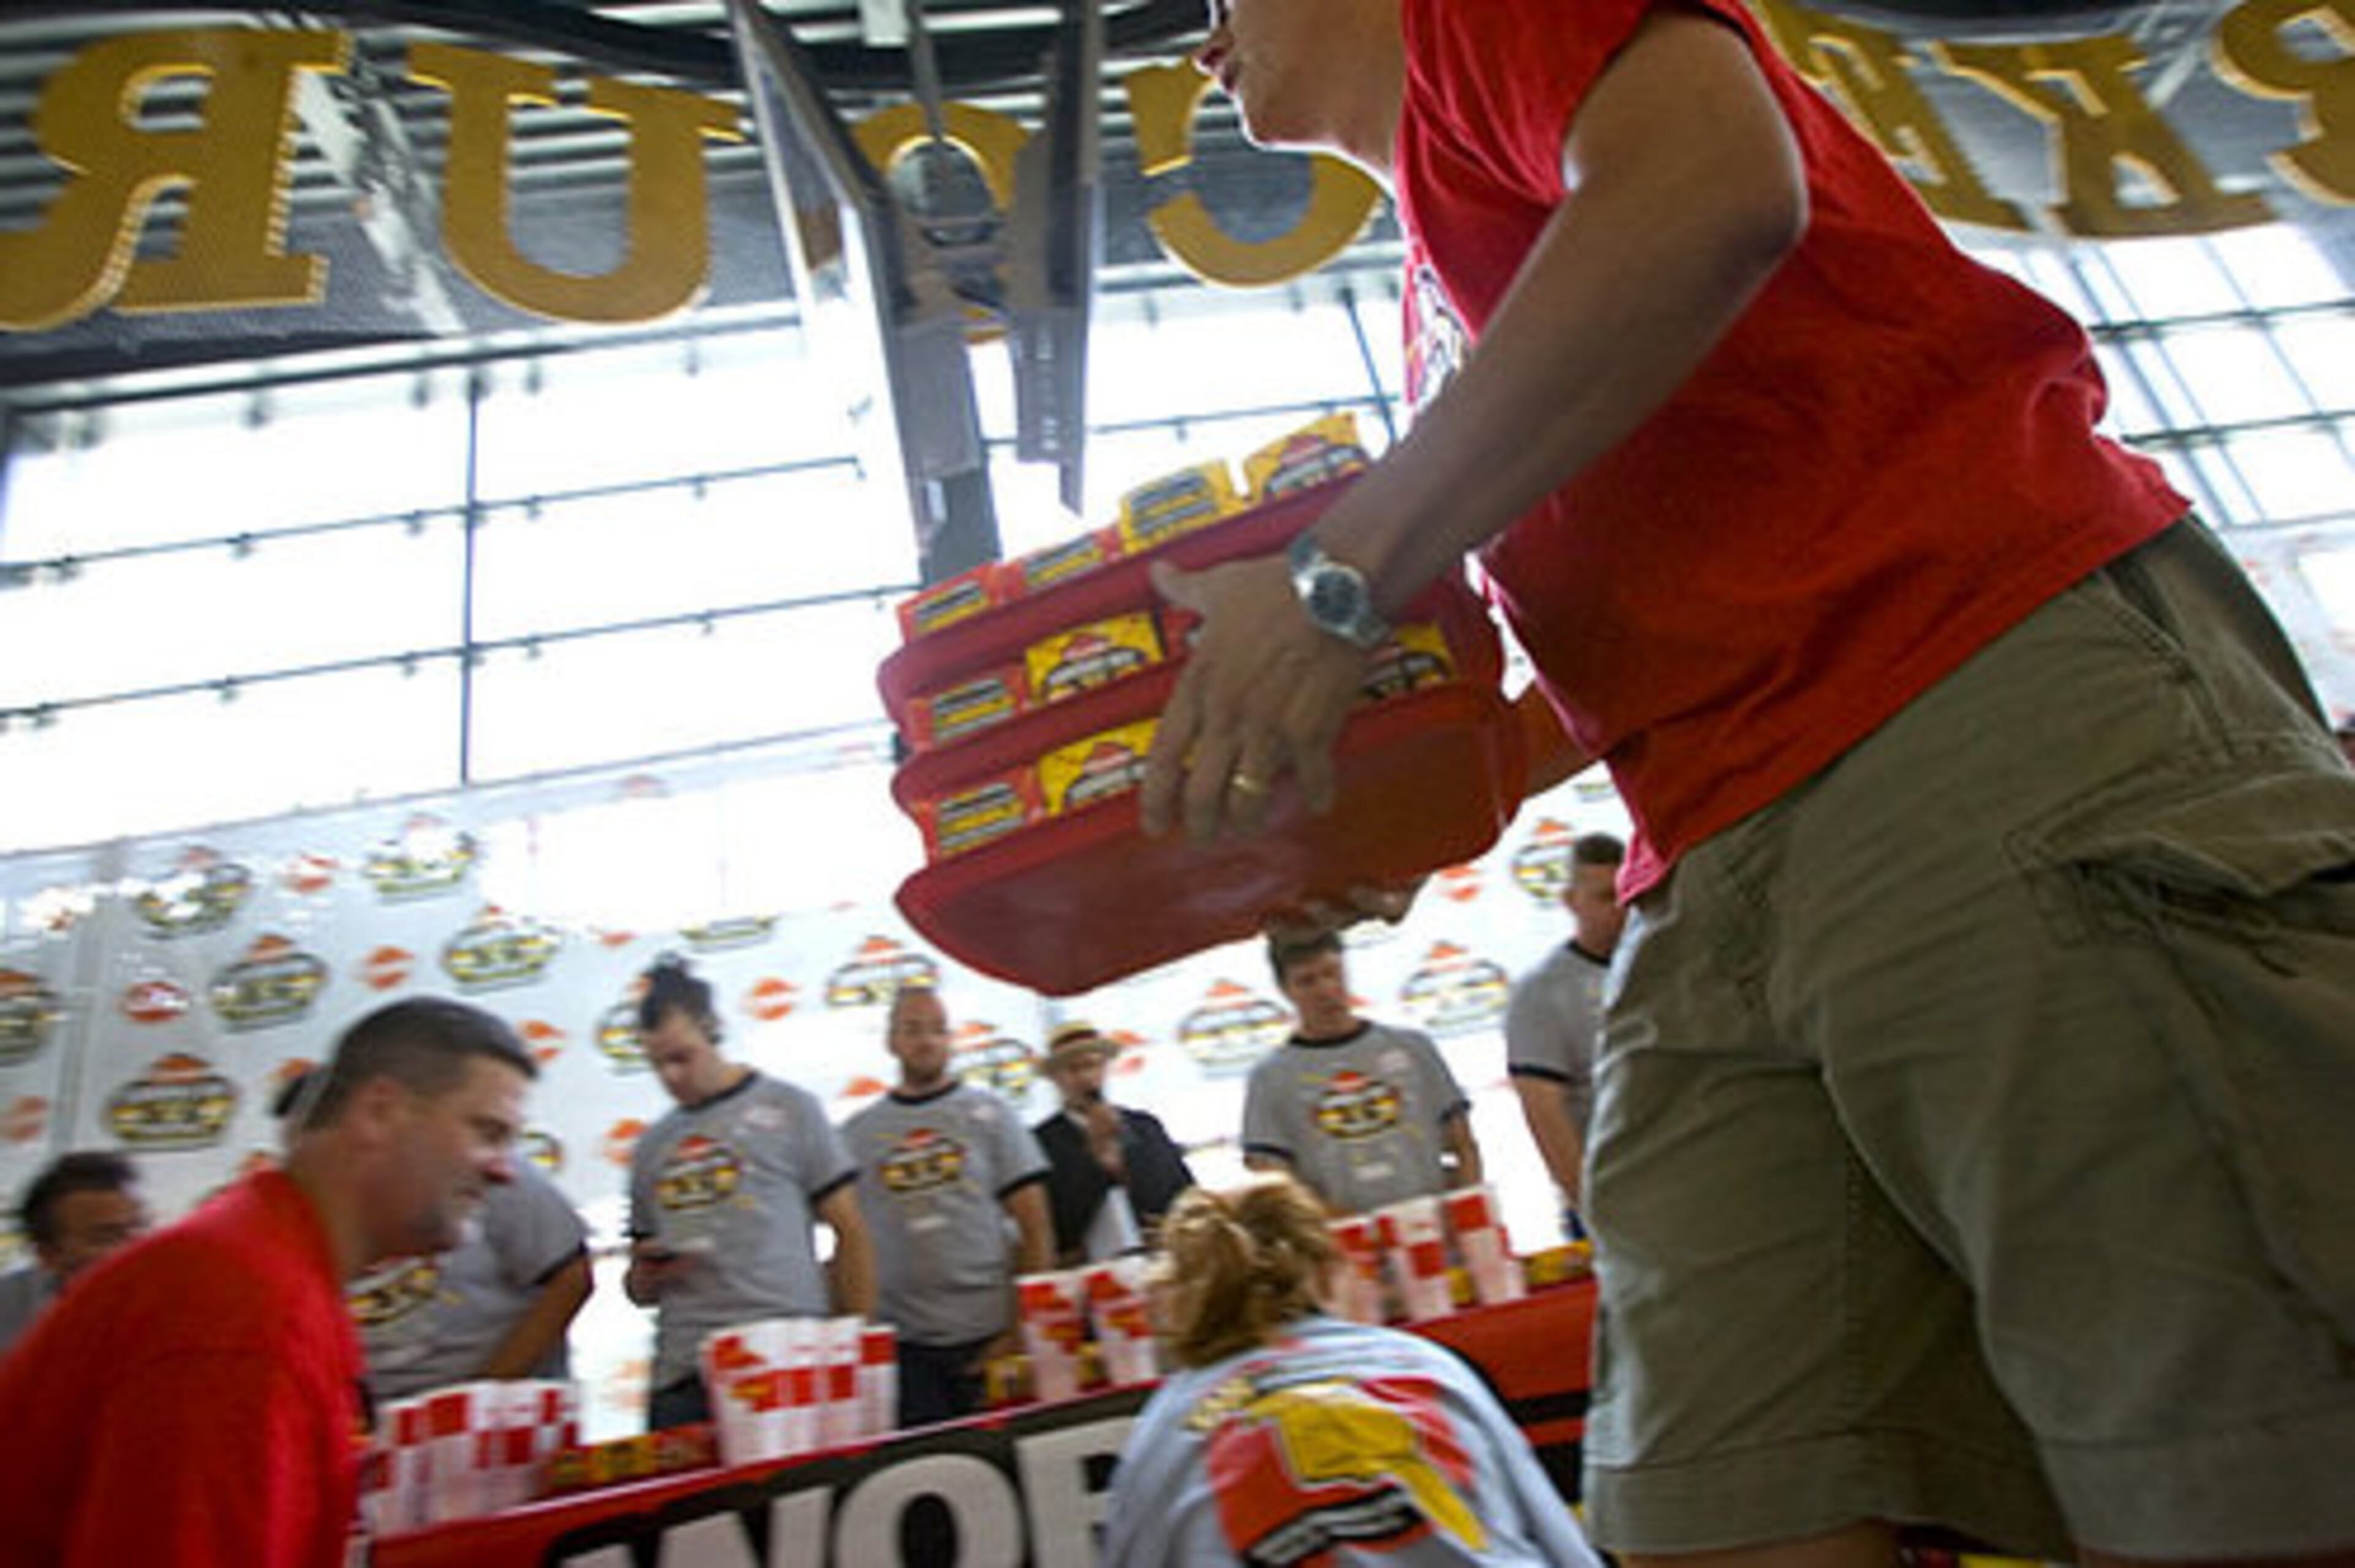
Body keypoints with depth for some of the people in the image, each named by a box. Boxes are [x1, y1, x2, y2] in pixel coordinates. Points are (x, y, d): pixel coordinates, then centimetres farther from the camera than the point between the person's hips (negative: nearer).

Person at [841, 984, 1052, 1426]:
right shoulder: (857, 1133, 7)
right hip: (901, 1346, 1)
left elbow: (1036, 1231, 1)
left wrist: (1023, 1332, -7)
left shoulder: (989, 1113, 4)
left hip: (990, 1339, -1)